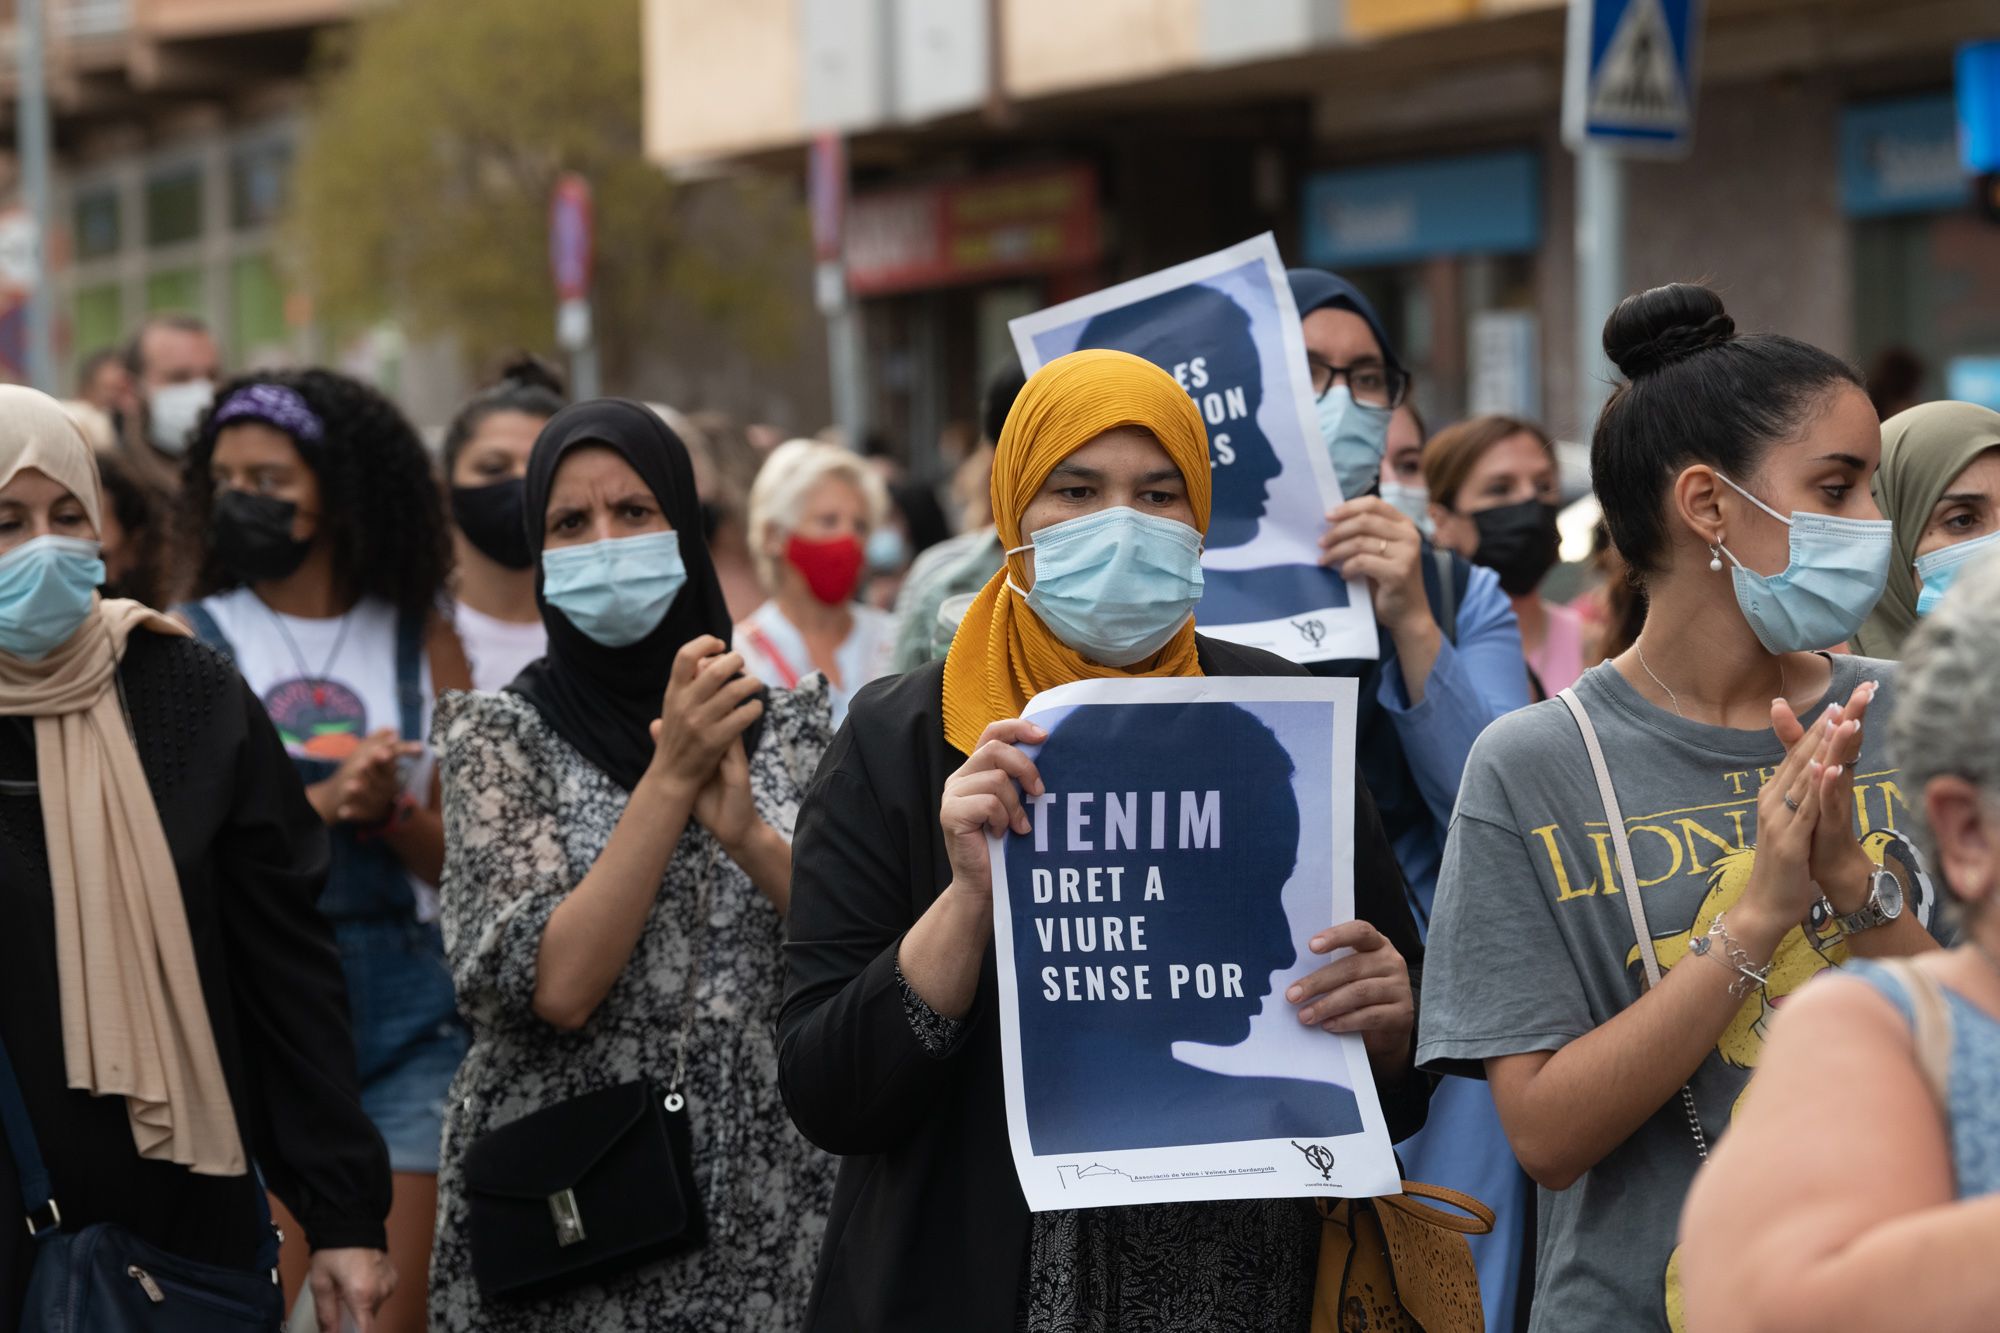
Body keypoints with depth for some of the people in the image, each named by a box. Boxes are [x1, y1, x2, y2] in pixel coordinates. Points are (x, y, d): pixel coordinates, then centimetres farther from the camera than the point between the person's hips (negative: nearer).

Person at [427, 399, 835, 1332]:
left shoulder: (786, 721, 6)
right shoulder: (498, 735, -2)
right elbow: (556, 985, -14)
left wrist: (745, 832, -17)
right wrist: (673, 776, -19)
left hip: (768, 1211, 2)